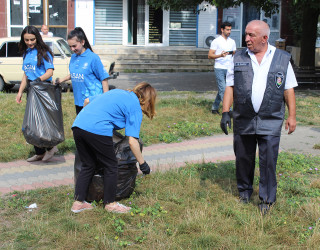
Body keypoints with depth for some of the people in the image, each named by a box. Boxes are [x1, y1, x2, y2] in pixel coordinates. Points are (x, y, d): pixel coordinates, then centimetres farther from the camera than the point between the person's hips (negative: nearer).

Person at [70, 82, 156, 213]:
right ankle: (110, 203, 23)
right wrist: (142, 163, 9)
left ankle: (78, 202, 24)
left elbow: (87, 101, 31)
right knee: (111, 166, 12)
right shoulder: (135, 109, 5)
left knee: (88, 165, 22)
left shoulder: (117, 92, 26)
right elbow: (132, 141, -2)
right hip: (97, 130, -8)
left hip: (77, 125, 8)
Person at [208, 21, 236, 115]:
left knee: (221, 90, 10)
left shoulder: (232, 42, 14)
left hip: (229, 69, 6)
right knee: (223, 90, -11)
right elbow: (210, 55, -7)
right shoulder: (216, 41, -3)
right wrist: (220, 55, -22)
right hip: (219, 68, -5)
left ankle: (215, 108, 22)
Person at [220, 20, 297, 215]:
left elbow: (288, 89, 6)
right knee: (243, 158, 11)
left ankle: (267, 199, 12)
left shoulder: (282, 59, 4)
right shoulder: (239, 58, 6)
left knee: (269, 161, -2)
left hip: (270, 122, -2)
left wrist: (292, 116, 3)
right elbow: (230, 87, 4)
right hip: (243, 120, 2)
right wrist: (225, 113, -4)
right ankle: (244, 191, 31)